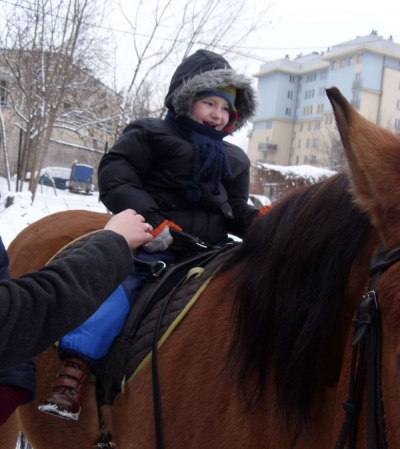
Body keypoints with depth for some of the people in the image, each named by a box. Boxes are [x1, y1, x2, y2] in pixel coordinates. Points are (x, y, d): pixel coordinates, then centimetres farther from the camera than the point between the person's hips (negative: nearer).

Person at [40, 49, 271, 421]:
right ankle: (76, 368, -26)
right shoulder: (151, 135, 5)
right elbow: (115, 176, -6)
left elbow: (237, 215, 23)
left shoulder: (234, 160, 22)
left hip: (209, 248, 5)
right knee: (118, 282, -27)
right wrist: (151, 221, -19)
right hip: (151, 242, -5)